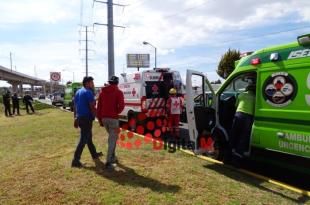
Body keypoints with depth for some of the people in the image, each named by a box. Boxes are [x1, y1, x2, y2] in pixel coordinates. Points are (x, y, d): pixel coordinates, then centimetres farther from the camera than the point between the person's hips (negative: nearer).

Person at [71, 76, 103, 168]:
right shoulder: (88, 92, -13)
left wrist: (75, 118, 20)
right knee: (83, 140, -4)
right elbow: (92, 107, -19)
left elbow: (75, 106, 16)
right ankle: (75, 161, -1)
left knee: (88, 137, 21)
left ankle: (94, 154, 35)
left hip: (80, 118, 9)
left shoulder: (78, 92, 14)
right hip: (86, 118, -9)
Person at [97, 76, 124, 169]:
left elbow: (99, 106, 11)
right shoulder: (118, 92, -4)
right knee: (112, 140, 1)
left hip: (104, 118, 6)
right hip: (113, 118, -6)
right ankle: (108, 162, -2)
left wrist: (100, 119, 15)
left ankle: (113, 157, 31)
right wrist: (117, 112, 4)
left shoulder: (102, 91, 12)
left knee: (112, 137, 23)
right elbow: (121, 106, -16)